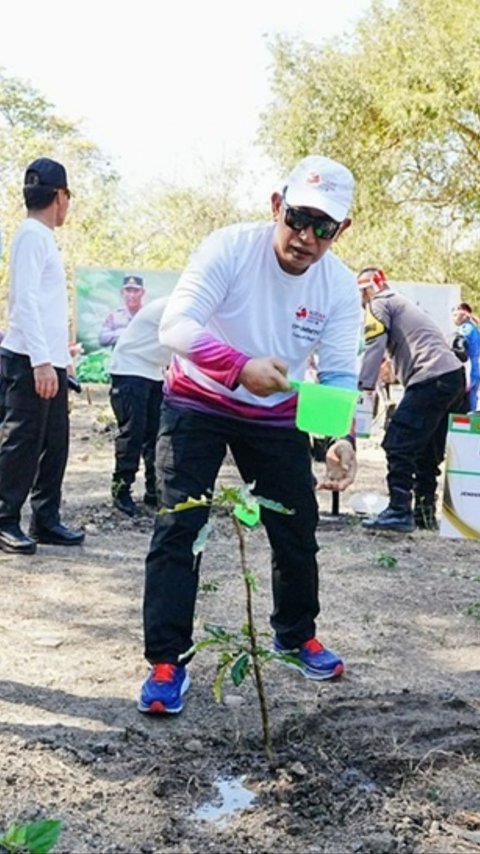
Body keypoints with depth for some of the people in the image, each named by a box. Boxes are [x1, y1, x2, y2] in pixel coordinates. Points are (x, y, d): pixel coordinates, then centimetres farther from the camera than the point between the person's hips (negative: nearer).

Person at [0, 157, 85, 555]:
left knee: (54, 444, 10)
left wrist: (61, 355, 22)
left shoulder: (43, 236, 19)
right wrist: (41, 360, -24)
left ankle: (46, 520, 15)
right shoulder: (32, 235, -9)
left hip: (50, 360, 9)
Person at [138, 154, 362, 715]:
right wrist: (241, 366, -52)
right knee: (178, 526, -12)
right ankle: (166, 660, -1)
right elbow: (175, 326, -34)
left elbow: (339, 373, -14)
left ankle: (295, 635, 33)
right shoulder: (230, 247, -24)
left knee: (298, 530, 9)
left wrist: (342, 437, -35)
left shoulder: (341, 286, -13)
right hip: (198, 401, -3)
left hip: (276, 416, 4)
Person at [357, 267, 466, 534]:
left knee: (398, 445, -10)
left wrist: (364, 389, -12)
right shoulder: (402, 304, 32)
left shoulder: (379, 304, 5)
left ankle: (399, 512, -13)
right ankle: (425, 511, 19)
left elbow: (374, 349, -8)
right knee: (427, 450, 15)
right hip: (455, 376, 9)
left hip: (432, 379, -9)